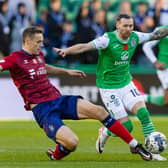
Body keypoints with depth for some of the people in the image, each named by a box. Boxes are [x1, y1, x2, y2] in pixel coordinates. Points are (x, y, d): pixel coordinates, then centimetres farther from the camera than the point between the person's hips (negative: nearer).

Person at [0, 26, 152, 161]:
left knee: (98, 111, -8)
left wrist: (67, 71, 37)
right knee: (72, 142, -27)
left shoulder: (39, 55, 14)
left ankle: (135, 145, 1)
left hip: (59, 99, 8)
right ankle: (54, 156, 9)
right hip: (42, 109, -8)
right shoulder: (15, 59, -10)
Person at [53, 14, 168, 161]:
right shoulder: (108, 39, -21)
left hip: (126, 84, 5)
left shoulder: (135, 37, -3)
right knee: (127, 126, -8)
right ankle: (104, 134, 26)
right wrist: (66, 51, -48)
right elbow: (85, 46, -33)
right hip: (109, 88, -5)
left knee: (144, 113, -15)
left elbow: (156, 35, 12)